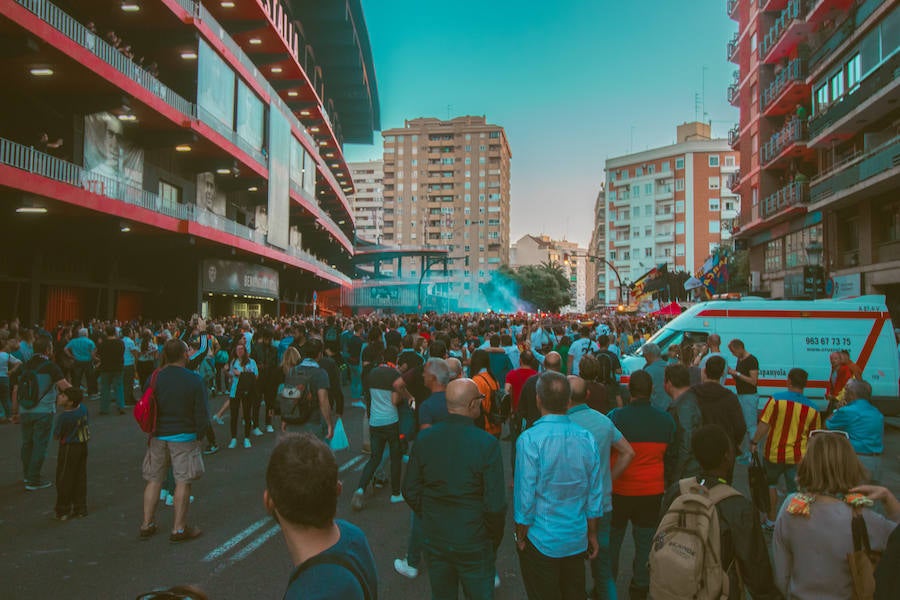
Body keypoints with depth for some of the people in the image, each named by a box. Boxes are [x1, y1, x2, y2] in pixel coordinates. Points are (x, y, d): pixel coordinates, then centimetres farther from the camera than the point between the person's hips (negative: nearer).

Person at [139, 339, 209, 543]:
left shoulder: (155, 378, -2)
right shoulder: (194, 380, -12)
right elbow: (202, 414, -11)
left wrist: (152, 432, 16)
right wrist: (198, 436, 3)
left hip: (158, 436, 4)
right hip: (184, 437, -4)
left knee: (154, 480, 15)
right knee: (183, 482, 4)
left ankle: (147, 524, 23)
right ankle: (179, 528, 8)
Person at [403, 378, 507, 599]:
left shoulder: (424, 438, -9)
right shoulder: (487, 444, -21)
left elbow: (410, 491, -1)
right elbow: (495, 504, -19)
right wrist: (495, 541, -2)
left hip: (434, 538, 4)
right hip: (473, 543, -4)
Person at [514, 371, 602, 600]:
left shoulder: (529, 439, -21)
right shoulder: (587, 439, -6)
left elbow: (525, 496, -17)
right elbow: (595, 494, 2)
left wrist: (521, 537, -3)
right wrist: (592, 534, 14)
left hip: (541, 540, -4)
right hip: (577, 540, 4)